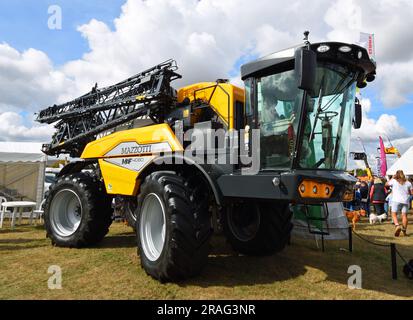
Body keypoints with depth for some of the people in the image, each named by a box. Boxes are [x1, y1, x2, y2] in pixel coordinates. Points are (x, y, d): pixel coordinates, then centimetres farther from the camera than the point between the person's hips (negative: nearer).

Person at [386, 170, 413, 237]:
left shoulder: (394, 181, -1)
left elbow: (386, 184, 14)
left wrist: (392, 178, 20)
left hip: (396, 200, -3)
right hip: (405, 201, 3)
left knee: (394, 214, 2)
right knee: (404, 215, 8)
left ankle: (397, 226, -21)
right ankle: (404, 231, 11)